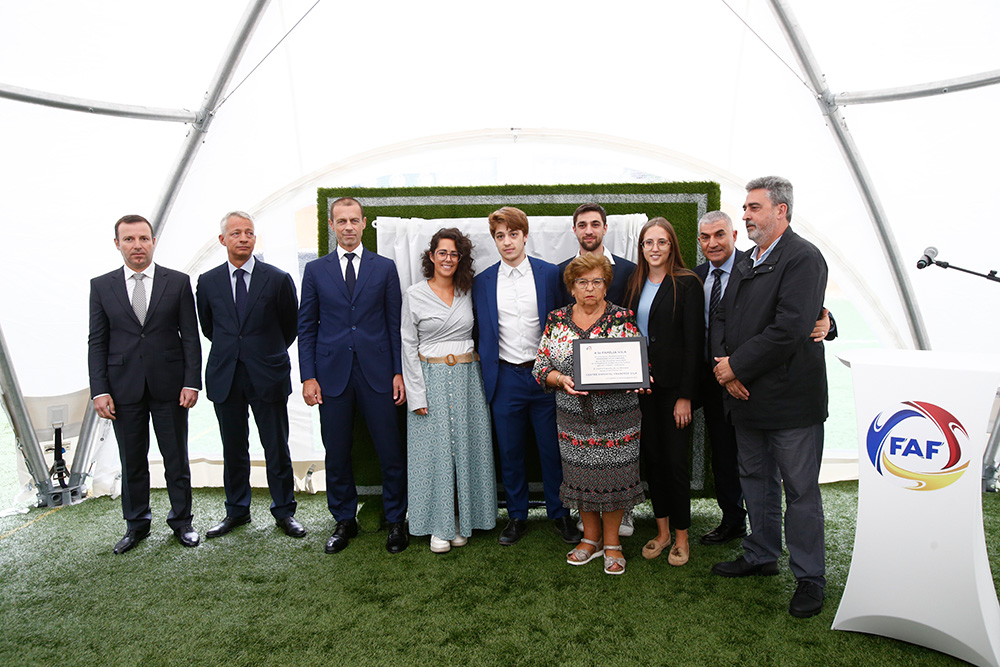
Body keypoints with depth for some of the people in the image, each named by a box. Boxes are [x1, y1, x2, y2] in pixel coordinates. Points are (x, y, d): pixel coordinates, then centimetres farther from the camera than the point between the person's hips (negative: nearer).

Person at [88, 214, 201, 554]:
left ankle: (181, 520, 24)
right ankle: (136, 524, 28)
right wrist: (99, 390, -4)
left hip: (169, 385, -1)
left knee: (176, 458, 8)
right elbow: (97, 342, 4)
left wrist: (191, 382, -8)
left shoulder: (178, 282, 1)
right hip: (124, 387, 1)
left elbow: (190, 336, -1)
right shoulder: (102, 286, 5)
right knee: (132, 461, 12)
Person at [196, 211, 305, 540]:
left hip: (267, 376, -2)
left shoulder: (278, 279, -3)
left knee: (277, 448, 5)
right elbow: (208, 327, 17)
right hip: (225, 377, 2)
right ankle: (237, 510, 29)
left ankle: (284, 510, 21)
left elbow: (290, 327, 7)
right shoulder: (208, 281, 4)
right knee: (233, 449, 13)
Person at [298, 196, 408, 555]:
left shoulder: (384, 267, 6)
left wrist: (399, 372, -1)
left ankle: (396, 521, 20)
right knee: (336, 454, 9)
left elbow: (395, 324, 5)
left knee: (391, 452, 2)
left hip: (376, 372, -1)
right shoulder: (315, 270, 8)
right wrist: (308, 376, -1)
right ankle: (344, 521, 27)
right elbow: (306, 327, 7)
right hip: (332, 374, 1)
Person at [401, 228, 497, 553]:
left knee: (466, 447, 7)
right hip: (430, 379, -3)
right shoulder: (414, 294, -2)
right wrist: (416, 394, -10)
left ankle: (462, 520, 22)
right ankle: (439, 525, 15)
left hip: (467, 379, 3)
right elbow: (408, 346, -4)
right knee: (434, 450, 2)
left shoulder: (468, 291, 8)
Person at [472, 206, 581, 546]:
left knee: (553, 449, 8)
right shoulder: (482, 281, 4)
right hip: (505, 378, 1)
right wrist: (487, 376, 5)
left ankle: (560, 513, 27)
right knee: (510, 451, 11)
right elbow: (483, 333, 9)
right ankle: (517, 516, 28)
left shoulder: (550, 273, 0)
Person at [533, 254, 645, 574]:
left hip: (617, 419, -2)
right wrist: (561, 379, -17)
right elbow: (541, 368, 2)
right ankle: (591, 537, 32)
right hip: (574, 419, 2)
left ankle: (612, 541, 25)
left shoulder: (623, 318, -2)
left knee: (614, 476, 5)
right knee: (581, 476, 12)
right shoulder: (556, 320, 3)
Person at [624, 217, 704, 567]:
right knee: (651, 457, 11)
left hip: (673, 385, -5)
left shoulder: (687, 283, -7)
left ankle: (681, 536, 18)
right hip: (641, 383, 5)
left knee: (675, 460, 1)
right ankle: (662, 531, 25)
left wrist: (685, 396, -13)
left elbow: (694, 342, -10)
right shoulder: (636, 284, 10)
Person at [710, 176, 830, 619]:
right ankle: (761, 556, 37)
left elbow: (789, 329, -23)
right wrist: (725, 368, -5)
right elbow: (722, 317, 11)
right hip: (747, 396, 8)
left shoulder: (803, 258, -13)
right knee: (755, 479, 19)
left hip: (790, 399, -8)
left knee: (800, 490, 5)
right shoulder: (745, 261, 13)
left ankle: (809, 578, 21)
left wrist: (738, 366, -17)